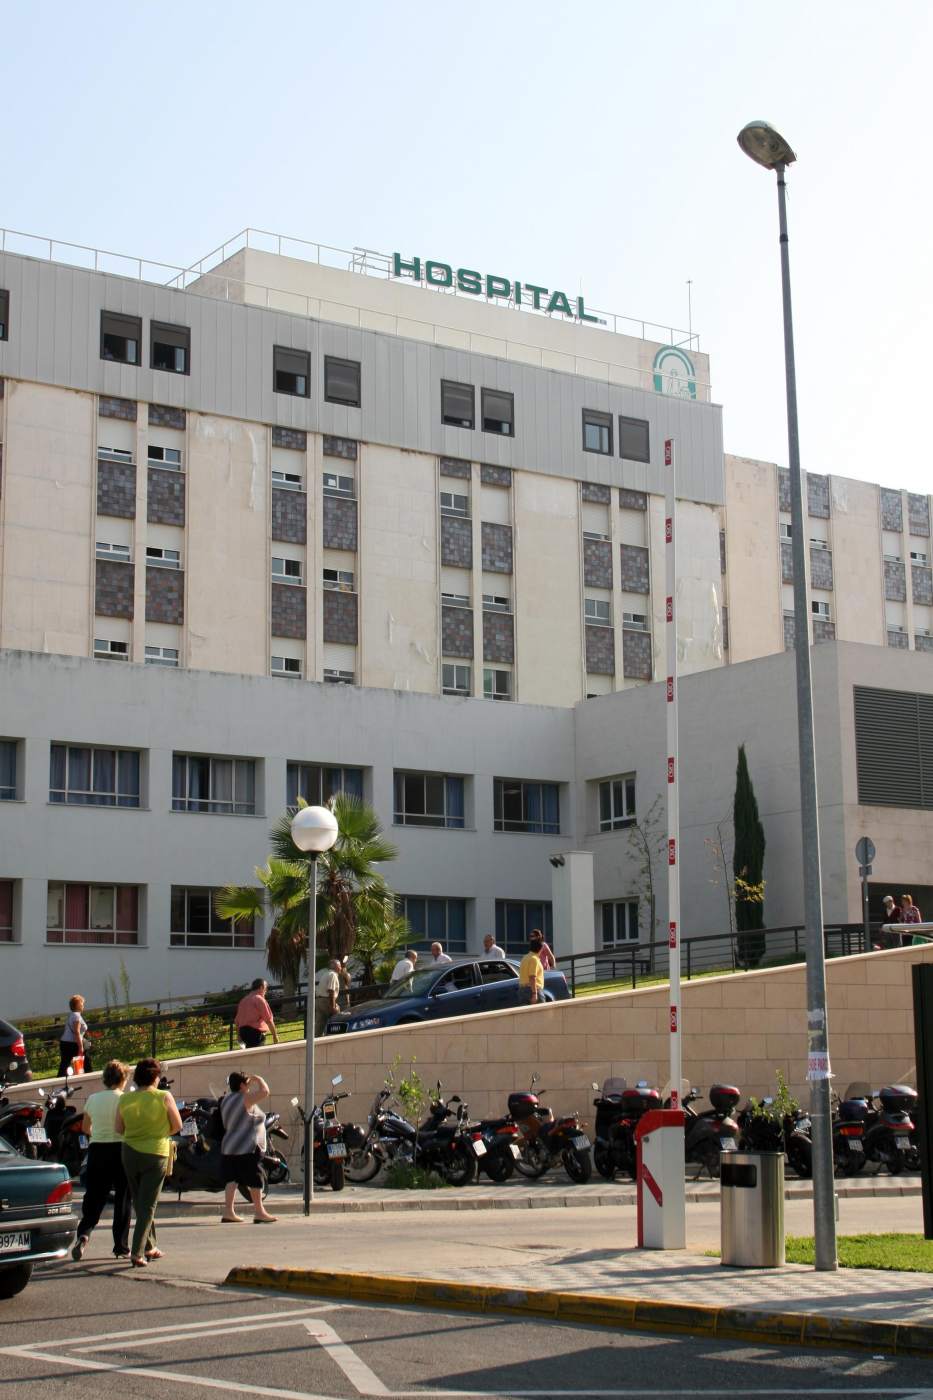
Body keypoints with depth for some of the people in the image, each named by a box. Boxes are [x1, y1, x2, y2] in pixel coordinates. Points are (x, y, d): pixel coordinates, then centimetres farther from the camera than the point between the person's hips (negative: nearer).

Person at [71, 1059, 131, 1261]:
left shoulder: (93, 1098, 7)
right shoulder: (123, 1099, -8)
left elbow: (85, 1127, 17)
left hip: (96, 1149, 4)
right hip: (120, 1149, -4)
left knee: (93, 1197, 8)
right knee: (122, 1199, 5)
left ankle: (84, 1233, -17)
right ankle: (121, 1247, 8)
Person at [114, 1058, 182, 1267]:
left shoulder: (125, 1099, -2)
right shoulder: (164, 1097, -10)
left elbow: (118, 1128, 5)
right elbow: (177, 1126, -4)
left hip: (130, 1153, 3)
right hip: (156, 1154, -3)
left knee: (139, 1203, 19)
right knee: (148, 1205, 1)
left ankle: (150, 1247, 28)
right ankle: (137, 1252, -9)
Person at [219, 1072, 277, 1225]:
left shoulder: (226, 1099, 11)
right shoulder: (245, 1099, -15)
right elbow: (265, 1091, -22)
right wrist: (258, 1079, -4)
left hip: (228, 1148, 9)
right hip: (246, 1149, -9)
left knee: (232, 1178, 6)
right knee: (255, 1179, -2)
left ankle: (228, 1212, 1)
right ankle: (259, 1213, 1)